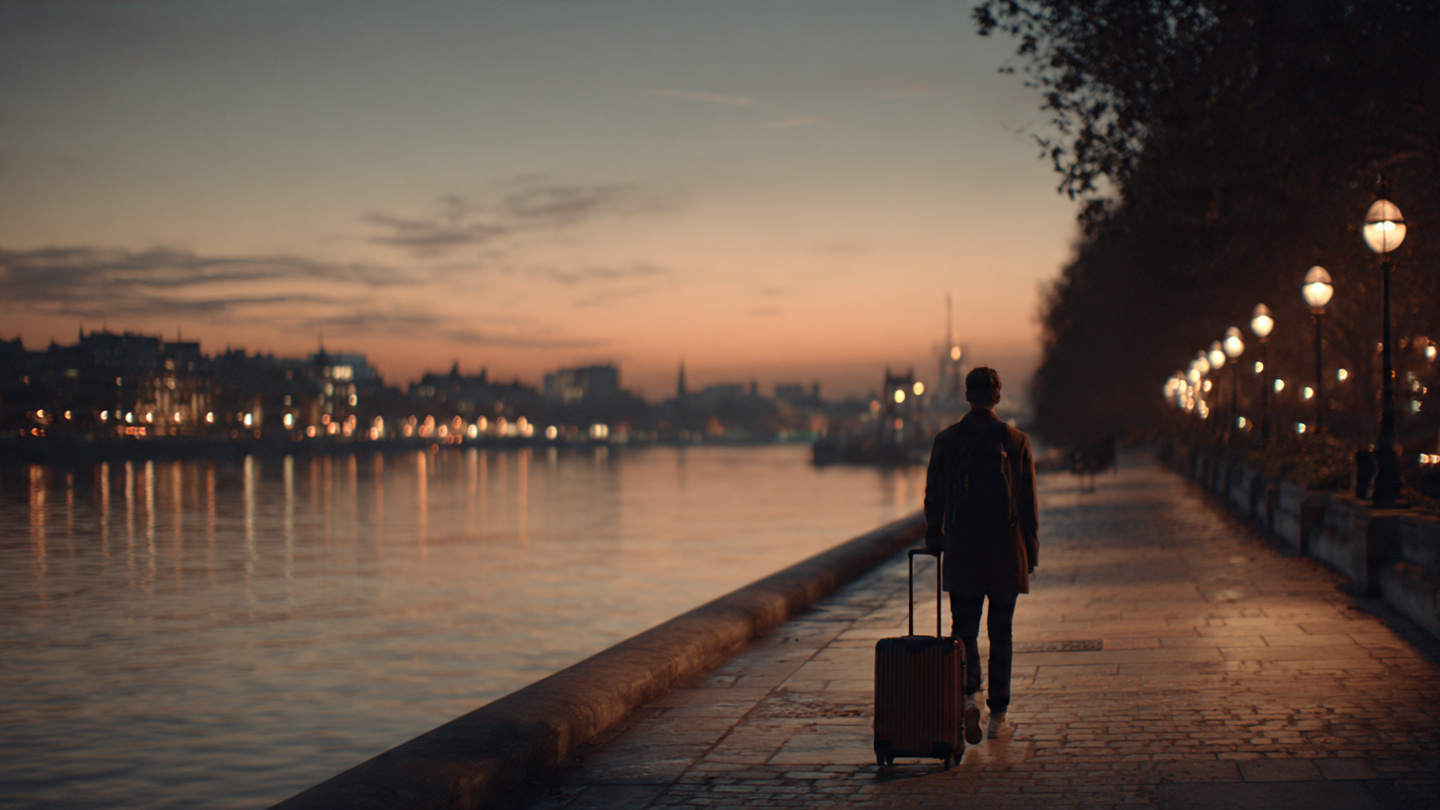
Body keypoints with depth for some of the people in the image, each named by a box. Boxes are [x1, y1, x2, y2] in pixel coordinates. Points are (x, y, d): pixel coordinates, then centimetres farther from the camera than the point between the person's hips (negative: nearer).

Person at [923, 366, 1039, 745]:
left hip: (961, 555, 0)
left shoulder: (946, 441, -2)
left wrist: (935, 540, 14)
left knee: (964, 630, 7)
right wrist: (1031, 553, 7)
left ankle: (969, 694, -18)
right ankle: (998, 714, 14)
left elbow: (934, 497, 2)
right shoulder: (1017, 442, -3)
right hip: (1006, 555, 0)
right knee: (1000, 634, 10)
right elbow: (1028, 503, 0)